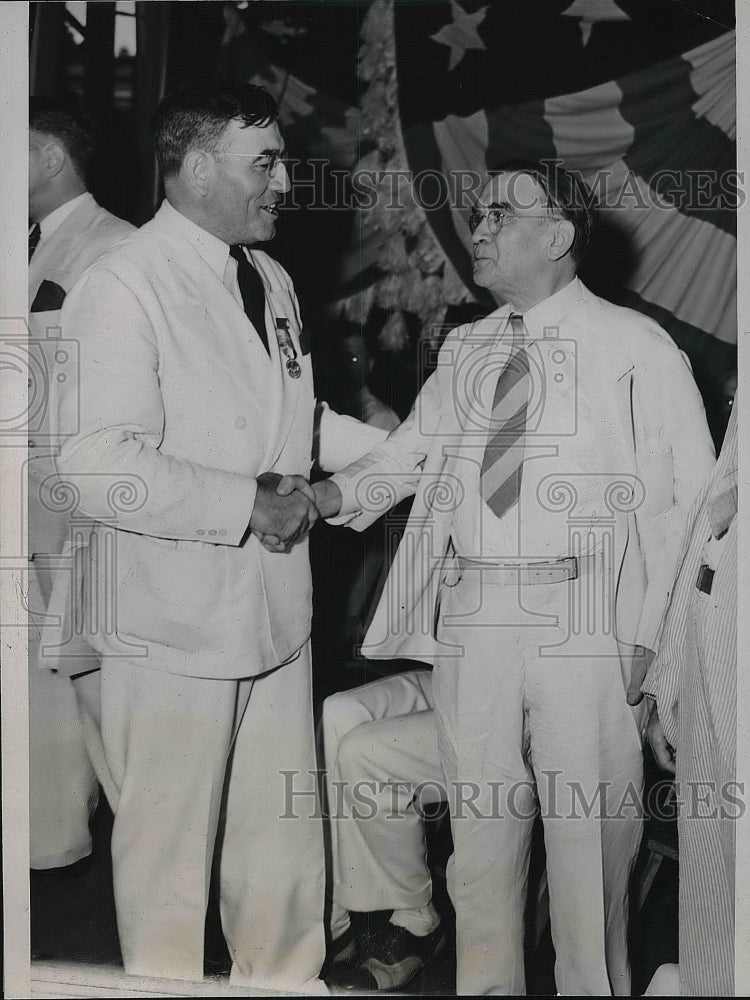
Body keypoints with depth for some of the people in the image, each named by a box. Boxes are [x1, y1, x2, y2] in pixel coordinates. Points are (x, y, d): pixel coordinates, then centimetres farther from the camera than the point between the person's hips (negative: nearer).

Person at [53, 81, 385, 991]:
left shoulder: (271, 281, 13)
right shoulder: (121, 288, -15)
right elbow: (97, 465, -25)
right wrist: (247, 505, -20)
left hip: (275, 610, 8)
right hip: (176, 622, -7)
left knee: (284, 840, 18)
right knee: (170, 852, 8)